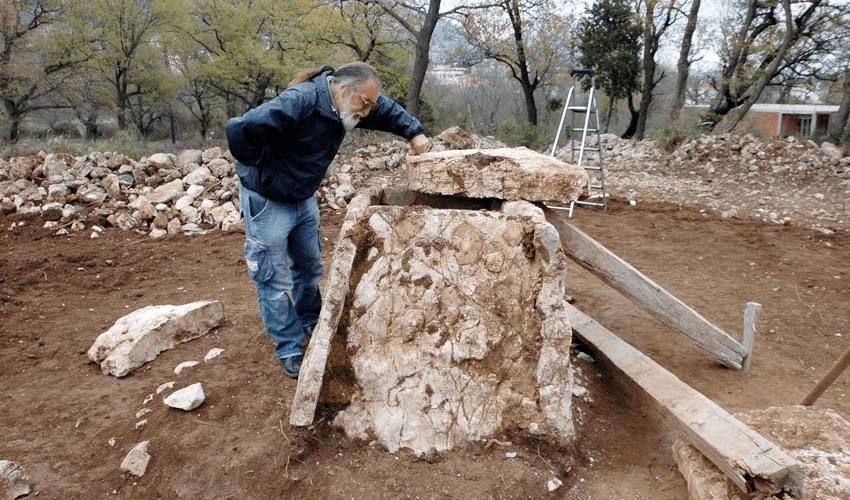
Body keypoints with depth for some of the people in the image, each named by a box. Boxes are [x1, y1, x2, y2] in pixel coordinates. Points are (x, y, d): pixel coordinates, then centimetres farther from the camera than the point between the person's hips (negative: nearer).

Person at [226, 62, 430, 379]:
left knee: (310, 266, 19)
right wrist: (263, 172, -25)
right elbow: (240, 130, -39)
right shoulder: (299, 102, -33)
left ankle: (310, 323, 41)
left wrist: (414, 133, -5)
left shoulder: (343, 103, -6)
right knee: (275, 280, 0)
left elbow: (388, 110, 10)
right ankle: (290, 352, 13)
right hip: (267, 202, -8)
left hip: (303, 199, 8)